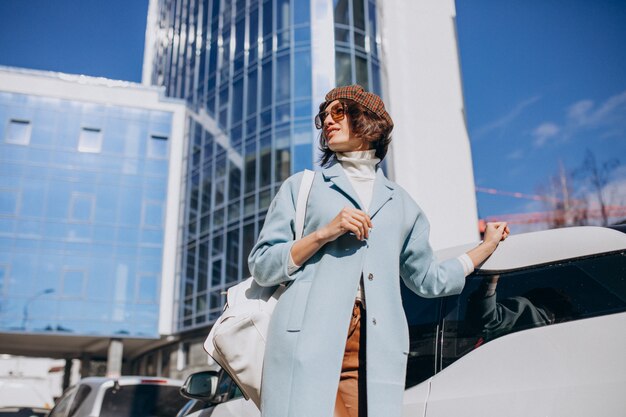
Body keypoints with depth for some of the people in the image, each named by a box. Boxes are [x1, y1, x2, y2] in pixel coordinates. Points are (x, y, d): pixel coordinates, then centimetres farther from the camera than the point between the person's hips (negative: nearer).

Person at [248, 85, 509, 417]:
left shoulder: (400, 203, 22)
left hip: (374, 349, 2)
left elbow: (428, 279, 26)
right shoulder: (302, 186, 15)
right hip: (308, 341, -1)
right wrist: (324, 233, -6)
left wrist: (487, 245, 32)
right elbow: (261, 266, 7)